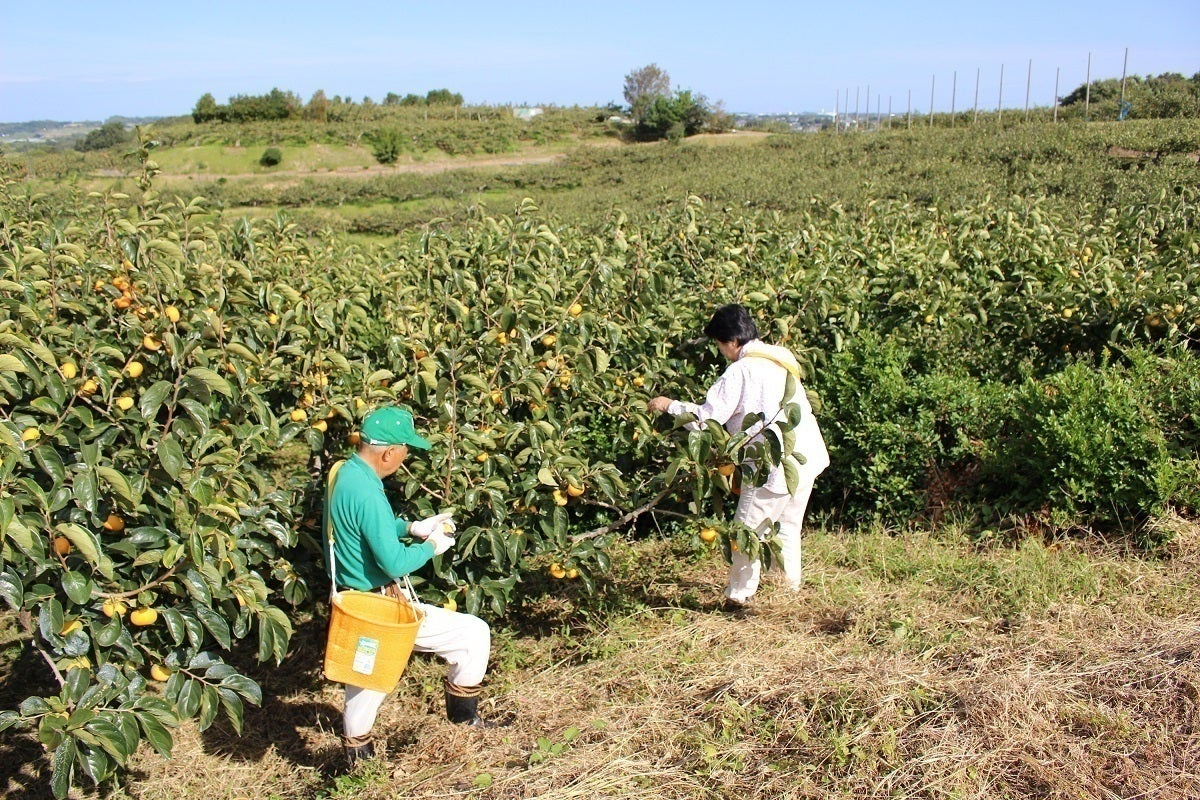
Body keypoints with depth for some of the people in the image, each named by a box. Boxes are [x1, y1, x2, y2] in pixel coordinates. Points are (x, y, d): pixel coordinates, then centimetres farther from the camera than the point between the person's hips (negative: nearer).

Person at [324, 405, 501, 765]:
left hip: (355, 599, 10)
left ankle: (357, 750, 44)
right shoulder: (366, 493, -28)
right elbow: (394, 563, -26)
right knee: (473, 633, -1)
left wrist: (412, 528, 8)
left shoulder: (346, 474, 2)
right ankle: (463, 714, 18)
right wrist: (431, 546, -9)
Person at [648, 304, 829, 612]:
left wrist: (669, 405, -1)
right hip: (808, 457, 9)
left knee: (748, 530, 4)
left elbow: (707, 416, -15)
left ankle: (739, 597, 12)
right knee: (787, 528, 20)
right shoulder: (780, 360, 13)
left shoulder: (740, 371, -13)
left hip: (777, 466, -9)